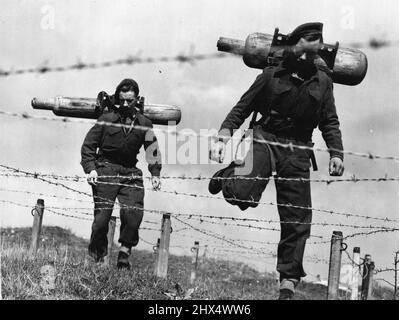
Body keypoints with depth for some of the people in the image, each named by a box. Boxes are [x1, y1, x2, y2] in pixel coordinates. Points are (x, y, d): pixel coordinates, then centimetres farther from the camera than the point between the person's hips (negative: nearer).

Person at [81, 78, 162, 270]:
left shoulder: (144, 124, 9)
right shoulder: (106, 120, 2)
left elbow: (152, 149, 11)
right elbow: (88, 146, 4)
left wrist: (155, 174, -2)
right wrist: (90, 168, -9)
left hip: (130, 173, 2)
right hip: (105, 171, -2)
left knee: (134, 214, -14)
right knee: (102, 215, -6)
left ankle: (124, 252, 2)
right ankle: (97, 257, 14)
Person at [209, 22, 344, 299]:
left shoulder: (322, 82, 11)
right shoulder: (272, 75, 3)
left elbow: (330, 122, 13)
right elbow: (242, 109, 4)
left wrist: (336, 153, -2)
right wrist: (223, 137, -10)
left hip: (298, 152, 3)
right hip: (266, 140, -2)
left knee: (297, 220, 0)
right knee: (243, 193, -28)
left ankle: (289, 281, 11)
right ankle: (229, 175, 9)